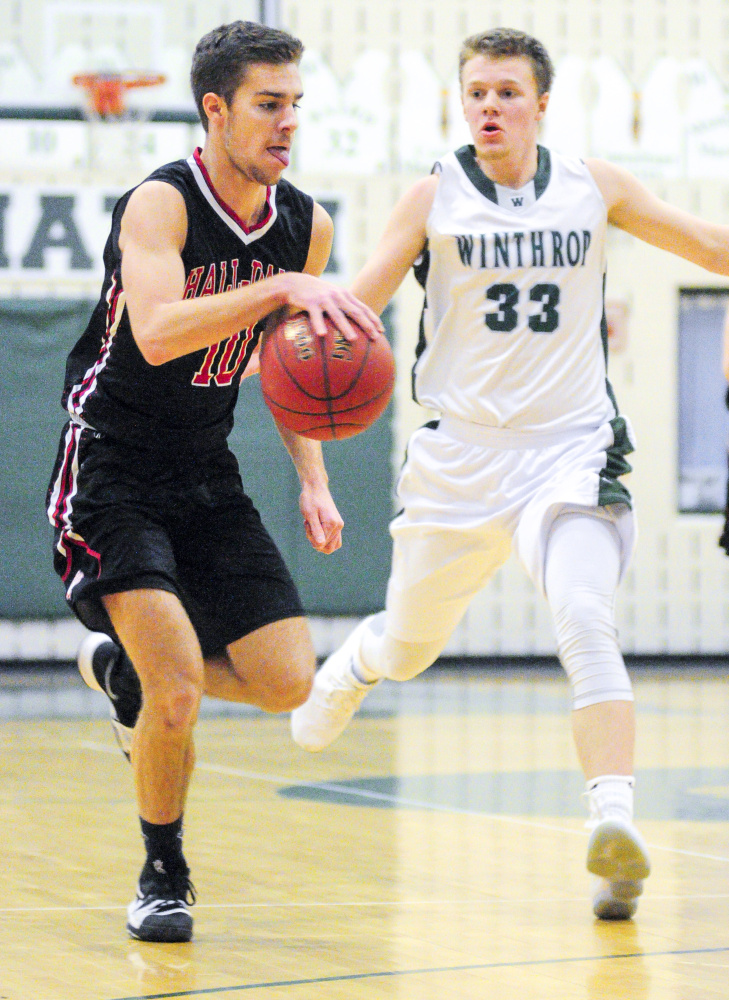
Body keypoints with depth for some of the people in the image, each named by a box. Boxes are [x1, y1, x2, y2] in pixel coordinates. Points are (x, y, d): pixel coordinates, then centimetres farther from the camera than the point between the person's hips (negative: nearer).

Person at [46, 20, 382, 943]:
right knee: (181, 684, -18)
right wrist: (280, 289, -46)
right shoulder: (160, 205, -20)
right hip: (112, 472, -6)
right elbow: (157, 333, -38)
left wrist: (313, 481, 6)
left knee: (288, 682, -1)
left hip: (206, 477, 7)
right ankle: (163, 875, 6)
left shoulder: (306, 227, 1)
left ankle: (124, 669, 26)